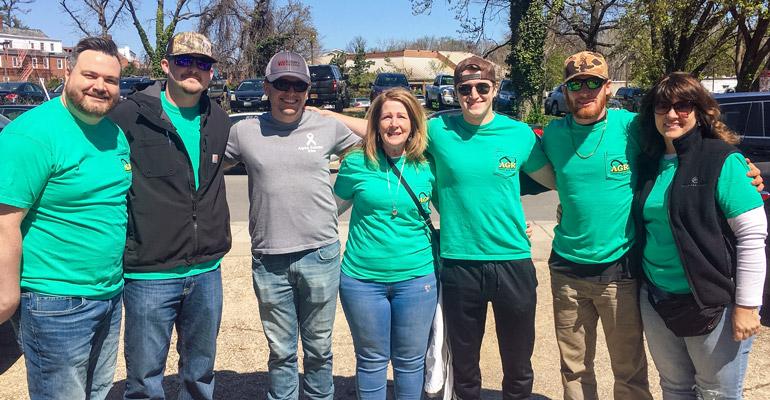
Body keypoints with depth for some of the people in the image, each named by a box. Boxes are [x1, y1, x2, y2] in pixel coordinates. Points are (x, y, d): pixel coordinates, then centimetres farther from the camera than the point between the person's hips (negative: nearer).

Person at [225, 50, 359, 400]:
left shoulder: (327, 127, 2)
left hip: (320, 254, 0)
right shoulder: (244, 131, 2)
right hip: (268, 259, 0)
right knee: (281, 352, 14)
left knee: (319, 348, 14)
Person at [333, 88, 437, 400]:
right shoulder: (356, 163, -4)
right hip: (362, 278, 0)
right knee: (371, 359, 13)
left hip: (416, 278, 1)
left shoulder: (427, 166, -2)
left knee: (410, 360, 14)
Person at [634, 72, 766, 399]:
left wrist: (746, 305, -16)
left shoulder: (723, 160, -11)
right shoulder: (649, 162, 6)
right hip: (656, 299, 6)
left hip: (713, 301, -5)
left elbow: (753, 235, -14)